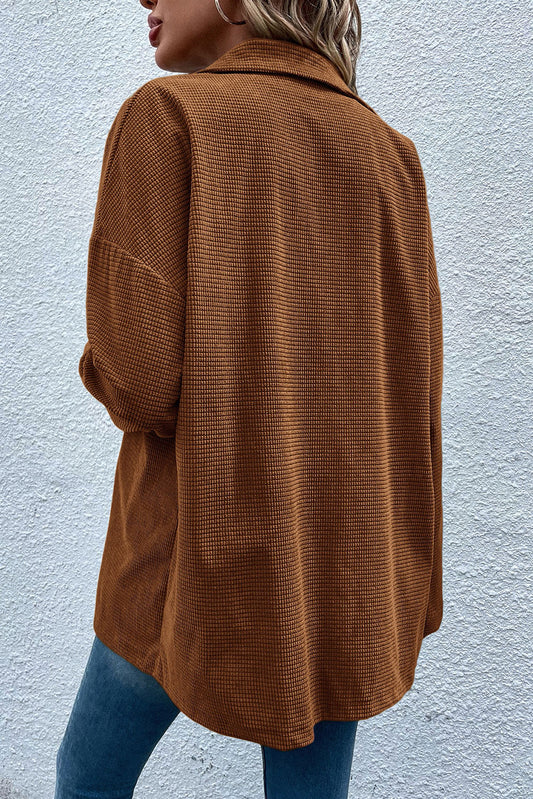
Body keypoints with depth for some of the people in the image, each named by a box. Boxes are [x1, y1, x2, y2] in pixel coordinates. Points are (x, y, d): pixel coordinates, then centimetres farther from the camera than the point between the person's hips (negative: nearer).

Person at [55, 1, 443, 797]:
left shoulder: (167, 114, -9)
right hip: (344, 552, 5)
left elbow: (140, 373, -17)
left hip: (202, 551, -4)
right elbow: (406, 380, 3)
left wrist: (109, 374, 5)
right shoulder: (391, 151, 5)